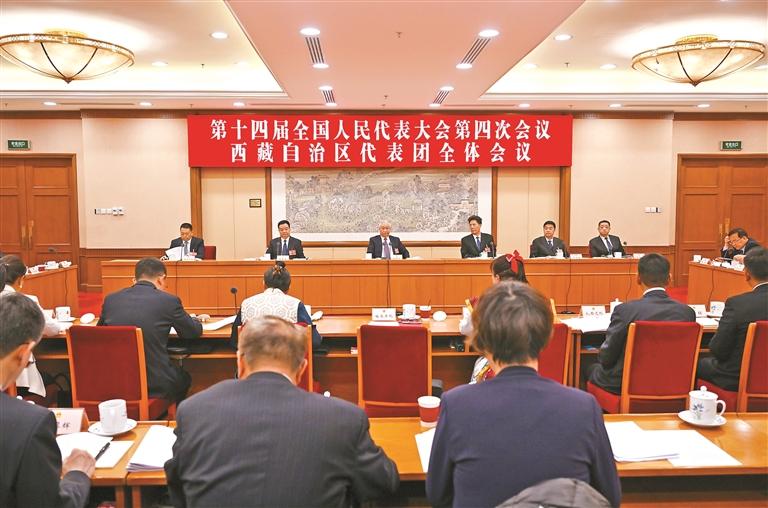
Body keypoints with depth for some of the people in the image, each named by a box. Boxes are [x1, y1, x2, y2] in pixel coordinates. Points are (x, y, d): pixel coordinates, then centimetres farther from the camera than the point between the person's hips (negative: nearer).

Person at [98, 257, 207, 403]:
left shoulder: (111, 299, 3)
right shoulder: (168, 300, -7)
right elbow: (194, 332, 6)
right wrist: (197, 320, 29)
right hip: (155, 384, -4)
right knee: (183, 378, 30)